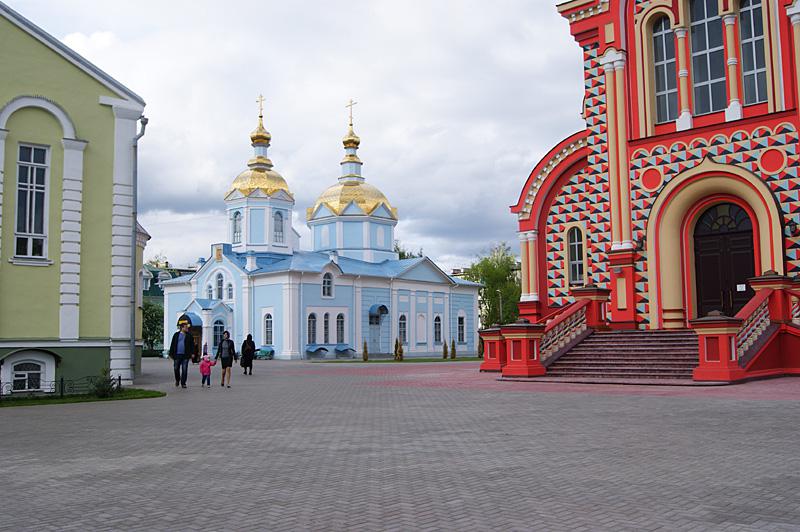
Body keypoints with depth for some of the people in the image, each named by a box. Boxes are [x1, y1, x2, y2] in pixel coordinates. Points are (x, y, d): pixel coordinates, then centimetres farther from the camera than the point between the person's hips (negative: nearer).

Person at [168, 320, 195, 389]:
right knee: (176, 369, 7)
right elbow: (172, 344, 8)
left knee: (184, 370, -2)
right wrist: (171, 354, 5)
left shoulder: (189, 335, 5)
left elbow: (192, 344, 4)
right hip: (177, 355, 1)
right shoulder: (176, 335, 6)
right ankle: (177, 380, 31)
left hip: (185, 355, -1)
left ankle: (183, 383, 5)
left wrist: (192, 353, -4)